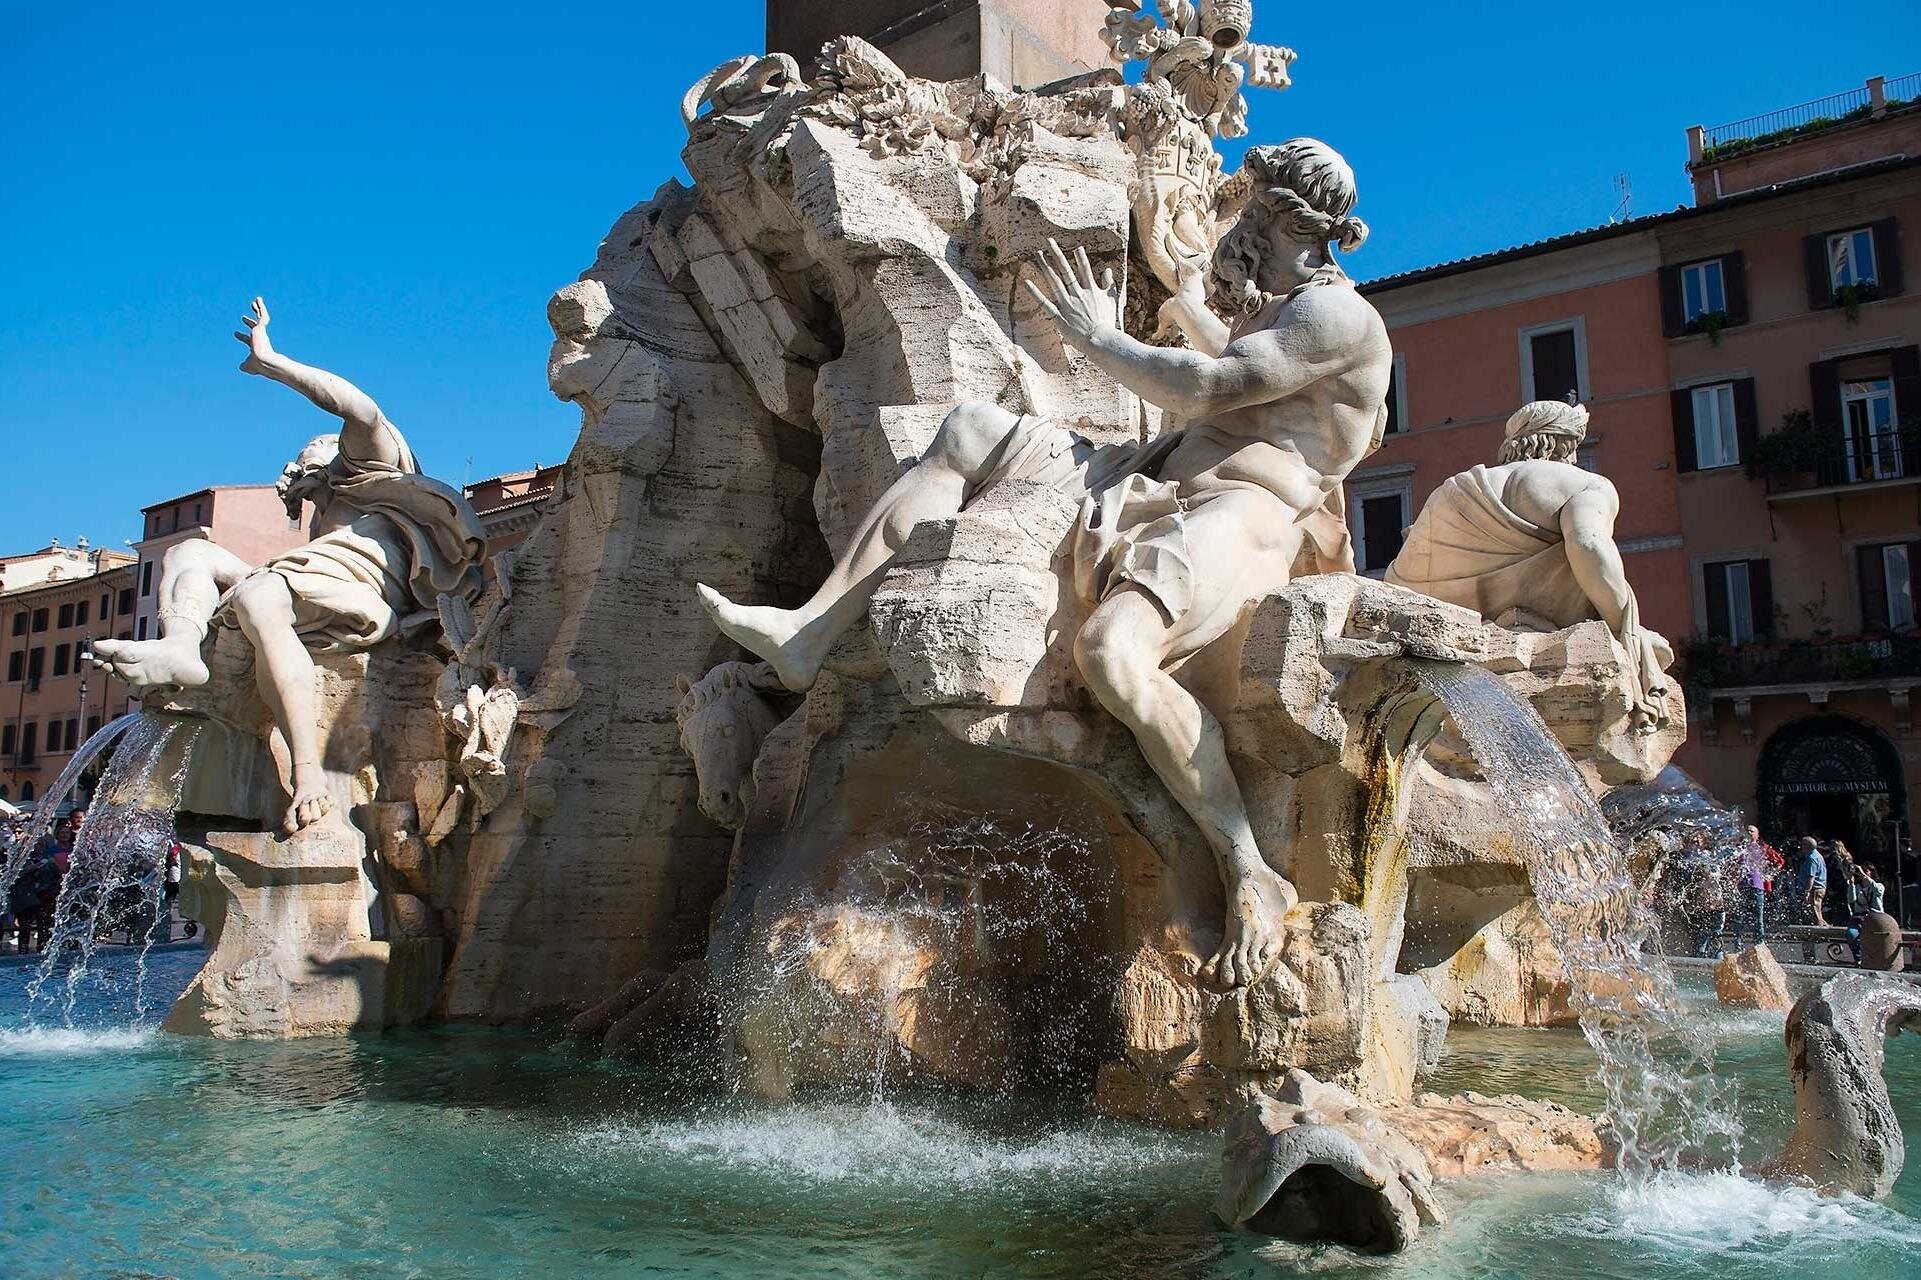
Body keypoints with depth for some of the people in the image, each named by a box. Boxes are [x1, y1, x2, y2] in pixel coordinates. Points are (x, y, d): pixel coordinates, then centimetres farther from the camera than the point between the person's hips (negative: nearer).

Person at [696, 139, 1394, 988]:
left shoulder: (1339, 316, -5)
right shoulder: (1281, 309, 25)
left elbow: (1204, 388, -14)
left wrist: (1099, 339, -2)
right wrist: (1198, 319, 58)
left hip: (1235, 515, -10)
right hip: (1163, 486, 10)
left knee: (1110, 649, -41)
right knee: (970, 433, 5)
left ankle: (1252, 880, -29)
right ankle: (810, 635, -3)